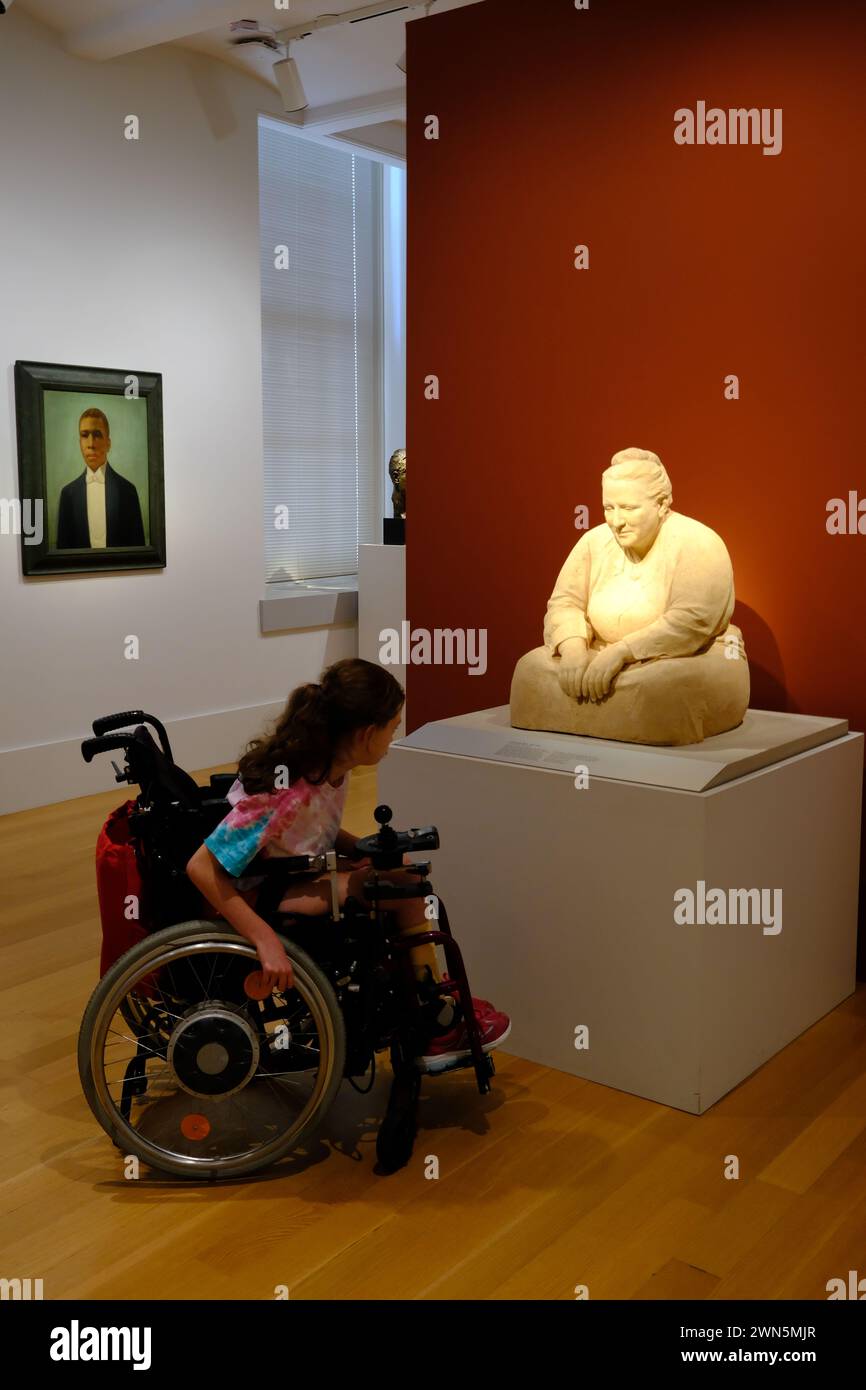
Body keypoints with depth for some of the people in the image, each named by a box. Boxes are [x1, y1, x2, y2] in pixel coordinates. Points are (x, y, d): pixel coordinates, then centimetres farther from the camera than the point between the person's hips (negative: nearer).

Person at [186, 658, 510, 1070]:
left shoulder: (330, 765, -8)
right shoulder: (288, 793, -33)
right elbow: (202, 867, -32)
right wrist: (266, 940, -34)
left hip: (289, 874, 9)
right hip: (251, 895, -9)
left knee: (402, 870, -3)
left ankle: (438, 1017, 3)